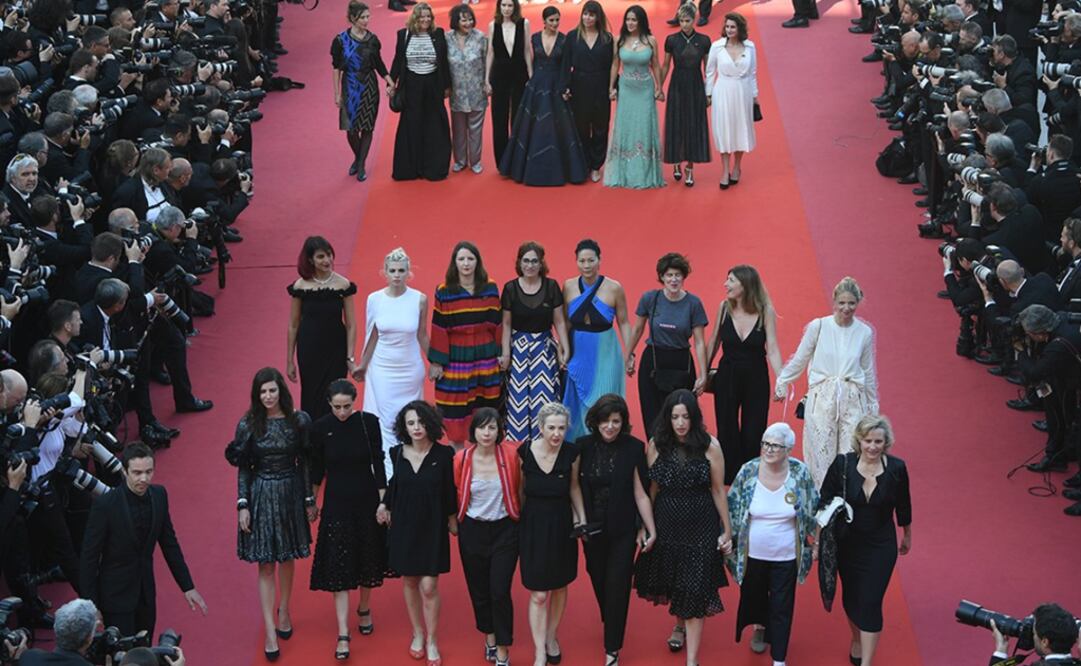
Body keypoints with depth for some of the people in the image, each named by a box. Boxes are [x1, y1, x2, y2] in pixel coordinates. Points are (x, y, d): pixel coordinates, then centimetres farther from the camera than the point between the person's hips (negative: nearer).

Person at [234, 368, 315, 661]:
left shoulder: (299, 421, -5)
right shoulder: (248, 425, -7)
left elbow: (304, 462, 2)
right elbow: (243, 469, -2)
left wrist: (309, 500, 4)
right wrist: (243, 505, -6)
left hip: (291, 495, 1)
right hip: (261, 496, -1)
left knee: (286, 558, 15)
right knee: (266, 565, 0)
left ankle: (284, 612, 36)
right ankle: (270, 632, 2)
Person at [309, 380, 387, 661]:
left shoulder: (369, 422, -9)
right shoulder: (320, 427, -8)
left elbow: (378, 463, -4)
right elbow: (317, 468, 3)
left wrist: (383, 501, -4)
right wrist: (312, 501, 11)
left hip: (366, 500, 1)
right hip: (336, 503, -1)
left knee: (367, 559, 16)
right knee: (338, 566, -3)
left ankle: (364, 608, 42)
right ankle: (343, 634, -1)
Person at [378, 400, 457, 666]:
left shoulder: (443, 454, -11)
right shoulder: (397, 453, -4)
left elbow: (449, 490, -2)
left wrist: (452, 520, 5)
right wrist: (385, 504, 3)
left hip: (432, 527, -3)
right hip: (404, 525, 3)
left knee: (429, 586, -3)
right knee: (409, 582, 12)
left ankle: (431, 640, 12)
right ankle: (417, 633, 30)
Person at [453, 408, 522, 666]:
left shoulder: (511, 454, -13)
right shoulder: (461, 459, -10)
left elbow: (521, 487, 1)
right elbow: (456, 494, 6)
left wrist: (520, 515, 5)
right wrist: (455, 520, 10)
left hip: (505, 530, -2)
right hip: (472, 531, 2)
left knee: (500, 591, -6)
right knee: (478, 589, 13)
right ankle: (489, 636, 38)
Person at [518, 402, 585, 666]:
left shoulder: (571, 453, -10)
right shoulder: (525, 452, -14)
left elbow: (574, 487, 4)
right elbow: (520, 488, -2)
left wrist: (582, 519, -2)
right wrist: (519, 519, 0)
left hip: (562, 525, 2)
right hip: (533, 525, -2)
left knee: (559, 586, 18)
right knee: (538, 594, -1)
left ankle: (551, 637, 40)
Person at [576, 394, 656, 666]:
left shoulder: (634, 448, -11)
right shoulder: (583, 447, -6)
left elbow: (640, 494, -8)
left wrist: (650, 529, -9)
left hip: (623, 531, -2)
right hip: (592, 528, 3)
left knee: (617, 587, -2)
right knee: (598, 582, 16)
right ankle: (611, 626, 43)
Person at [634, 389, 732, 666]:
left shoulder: (710, 446, -11)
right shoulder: (656, 445, -5)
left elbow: (718, 490, -4)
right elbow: (652, 488, 3)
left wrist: (727, 530, 0)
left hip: (700, 526, -3)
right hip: (666, 524, 3)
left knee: (694, 590, -4)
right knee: (672, 581, 18)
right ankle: (680, 624, 50)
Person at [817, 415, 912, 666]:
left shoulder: (896, 468, -14)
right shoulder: (842, 464, -16)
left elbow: (903, 506, 3)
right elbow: (824, 501, -7)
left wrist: (907, 536, 16)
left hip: (881, 547, -1)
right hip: (847, 544, 1)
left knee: (871, 603, -4)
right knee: (851, 596, 18)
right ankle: (856, 640, 46)